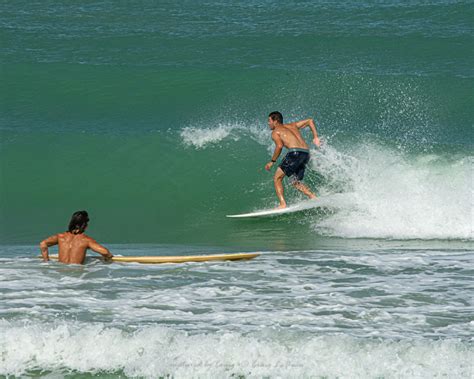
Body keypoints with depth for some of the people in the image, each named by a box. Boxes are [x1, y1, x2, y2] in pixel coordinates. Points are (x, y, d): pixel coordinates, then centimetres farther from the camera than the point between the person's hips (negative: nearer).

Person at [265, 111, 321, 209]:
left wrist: (272, 161, -1)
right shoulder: (292, 125, 29)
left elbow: (279, 146, -9)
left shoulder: (275, 132, 10)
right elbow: (310, 121, 27)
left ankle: (283, 204, -11)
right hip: (306, 153, 7)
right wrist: (315, 137, 23)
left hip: (295, 153, -7)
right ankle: (313, 197, 0)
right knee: (295, 182, 20)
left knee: (277, 178, 3)